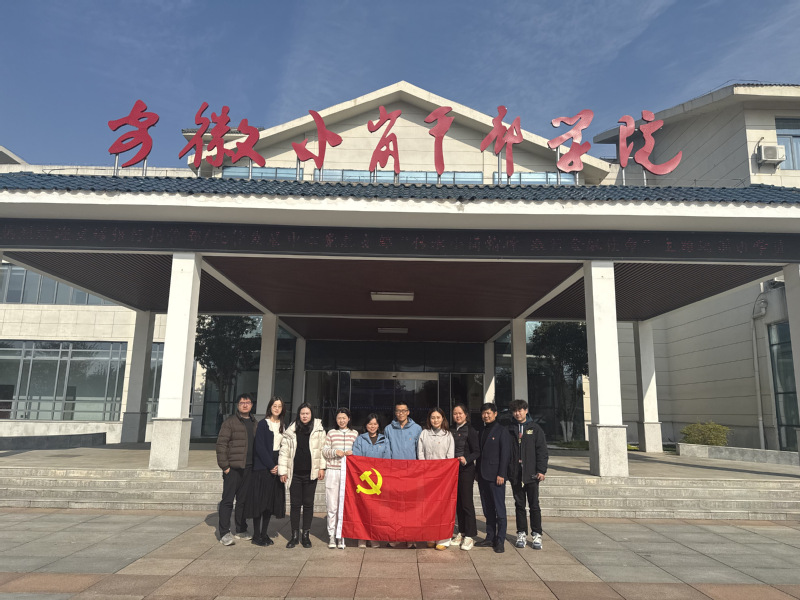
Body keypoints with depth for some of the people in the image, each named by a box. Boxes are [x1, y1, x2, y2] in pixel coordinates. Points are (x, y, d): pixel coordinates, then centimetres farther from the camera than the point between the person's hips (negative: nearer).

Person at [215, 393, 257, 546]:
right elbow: (221, 444, -9)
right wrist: (224, 466, -13)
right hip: (233, 467, -6)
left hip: (248, 468, 6)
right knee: (227, 500, -1)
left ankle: (241, 531, 23)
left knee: (244, 500, 13)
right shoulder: (230, 421, -5)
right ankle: (224, 533, 3)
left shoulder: (254, 423, 14)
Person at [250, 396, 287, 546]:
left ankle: (264, 533, 15)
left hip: (277, 467, 5)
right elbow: (260, 447, -10)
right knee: (260, 500, -3)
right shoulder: (263, 424, -4)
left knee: (271, 500, 7)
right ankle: (256, 535, 4)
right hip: (263, 467, -5)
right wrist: (271, 465, -13)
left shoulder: (283, 426, 13)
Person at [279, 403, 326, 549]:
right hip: (295, 473, 1)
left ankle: (306, 535, 17)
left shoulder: (318, 430, 3)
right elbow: (284, 451, 5)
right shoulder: (291, 431, 4)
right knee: (295, 504, 5)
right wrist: (282, 471, 2)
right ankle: (295, 535, 15)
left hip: (311, 473, -1)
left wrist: (322, 468, -3)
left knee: (308, 504, 6)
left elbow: (322, 449, 3)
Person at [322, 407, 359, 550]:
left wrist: (352, 453, -6)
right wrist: (335, 452, -10)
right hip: (332, 472, 0)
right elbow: (324, 451, 8)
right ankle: (332, 536, 12)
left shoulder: (355, 434, 10)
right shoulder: (331, 433, 9)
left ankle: (341, 537, 10)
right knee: (332, 506, 0)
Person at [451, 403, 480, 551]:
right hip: (454, 470, 7)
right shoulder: (453, 431, 13)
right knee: (458, 502, 11)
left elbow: (477, 451, -10)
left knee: (467, 502, -5)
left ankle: (470, 536, 2)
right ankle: (461, 532, 21)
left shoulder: (470, 430, -7)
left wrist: (466, 460, -26)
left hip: (466, 470, -7)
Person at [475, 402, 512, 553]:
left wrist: (501, 474, -14)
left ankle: (500, 541, 3)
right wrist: (478, 473, 12)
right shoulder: (481, 432, 16)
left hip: (495, 476, -7)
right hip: (483, 476, 7)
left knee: (499, 509, -3)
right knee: (487, 509, 12)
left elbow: (505, 453, -9)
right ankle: (490, 538, 20)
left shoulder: (502, 431, -4)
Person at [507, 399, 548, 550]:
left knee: (534, 506, 2)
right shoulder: (510, 430, 8)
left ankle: (536, 535, 12)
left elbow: (542, 451, 1)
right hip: (515, 474, 2)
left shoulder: (535, 429, 3)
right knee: (519, 505, 9)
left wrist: (541, 470, -7)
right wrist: (506, 470, 0)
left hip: (531, 474, -2)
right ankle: (521, 534, 18)